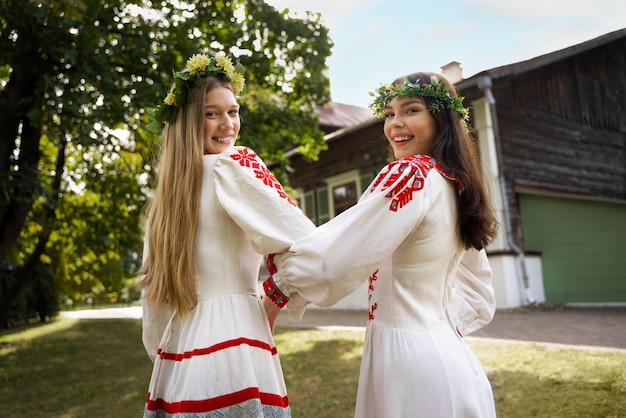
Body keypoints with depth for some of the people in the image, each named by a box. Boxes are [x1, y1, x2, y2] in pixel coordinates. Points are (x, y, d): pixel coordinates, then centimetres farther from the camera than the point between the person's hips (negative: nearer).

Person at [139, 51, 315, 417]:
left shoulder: (167, 192, 9)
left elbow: (153, 290, 11)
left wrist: (160, 349, 20)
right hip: (232, 334, -7)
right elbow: (301, 237, -15)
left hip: (180, 341, 7)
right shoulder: (234, 164, -12)